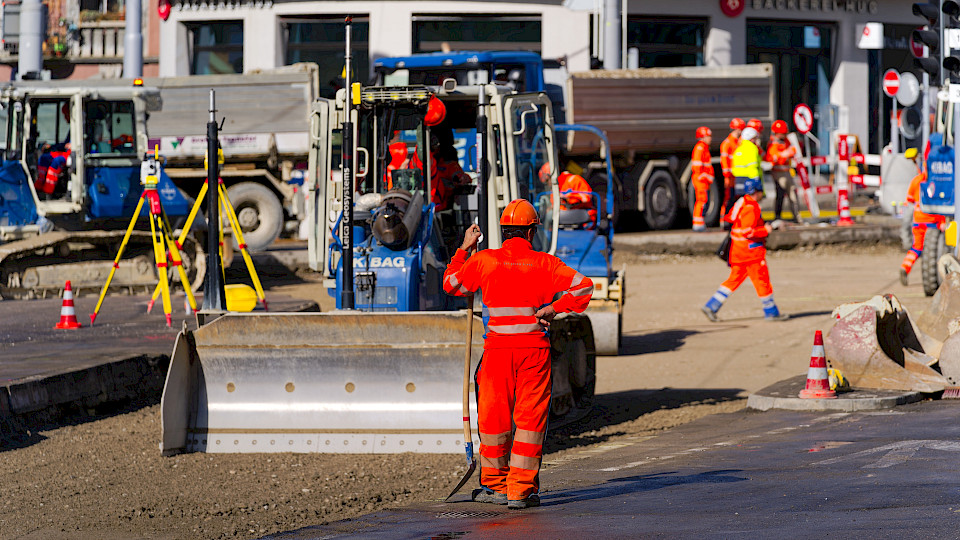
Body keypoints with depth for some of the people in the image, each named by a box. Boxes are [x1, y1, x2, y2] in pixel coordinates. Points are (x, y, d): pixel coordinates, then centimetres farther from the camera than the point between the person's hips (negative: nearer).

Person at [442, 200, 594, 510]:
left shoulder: (484, 261, 2)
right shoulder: (545, 264, 2)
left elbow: (451, 284, 17)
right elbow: (583, 286, -3)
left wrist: (464, 249, 26)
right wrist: (554, 308, 0)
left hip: (498, 348, 0)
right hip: (535, 349, 0)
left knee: (494, 416, 11)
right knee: (530, 418, 3)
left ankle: (495, 485, 21)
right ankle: (522, 489, 0)